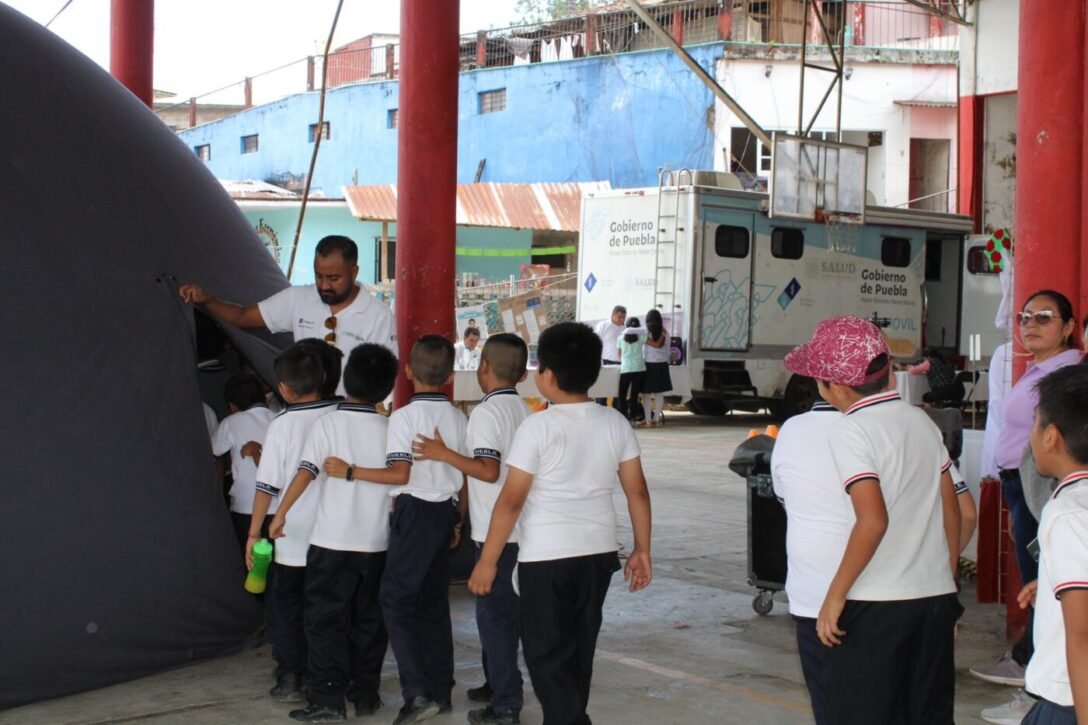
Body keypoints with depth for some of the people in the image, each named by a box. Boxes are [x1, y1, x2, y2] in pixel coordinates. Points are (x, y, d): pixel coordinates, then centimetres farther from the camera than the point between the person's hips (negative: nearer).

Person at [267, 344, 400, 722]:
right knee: (368, 619, 13)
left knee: (325, 619, 2)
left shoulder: (329, 422, -7)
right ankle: (365, 693, 18)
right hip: (376, 540, 3)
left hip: (332, 540, -3)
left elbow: (306, 471, -15)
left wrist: (281, 513, -10)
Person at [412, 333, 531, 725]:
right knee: (503, 611, 19)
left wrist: (443, 454, -19)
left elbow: (488, 471, -24)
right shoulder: (525, 411, 10)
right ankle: (497, 684, 31)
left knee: (494, 614, -3)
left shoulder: (486, 411, -15)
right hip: (520, 528, 9)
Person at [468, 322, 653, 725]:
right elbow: (637, 492, 5)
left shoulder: (538, 427, -13)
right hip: (598, 553, 6)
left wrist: (487, 561, -6)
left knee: (547, 655, 3)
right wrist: (641, 550, 15)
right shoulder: (615, 423, 2)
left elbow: (511, 501, -13)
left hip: (546, 557, -6)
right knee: (578, 650, 18)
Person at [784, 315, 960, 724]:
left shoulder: (850, 431, -12)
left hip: (874, 603, -7)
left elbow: (873, 521, -22)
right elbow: (952, 512, 11)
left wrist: (836, 595, -15)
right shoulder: (922, 421, 8)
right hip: (936, 598, 7)